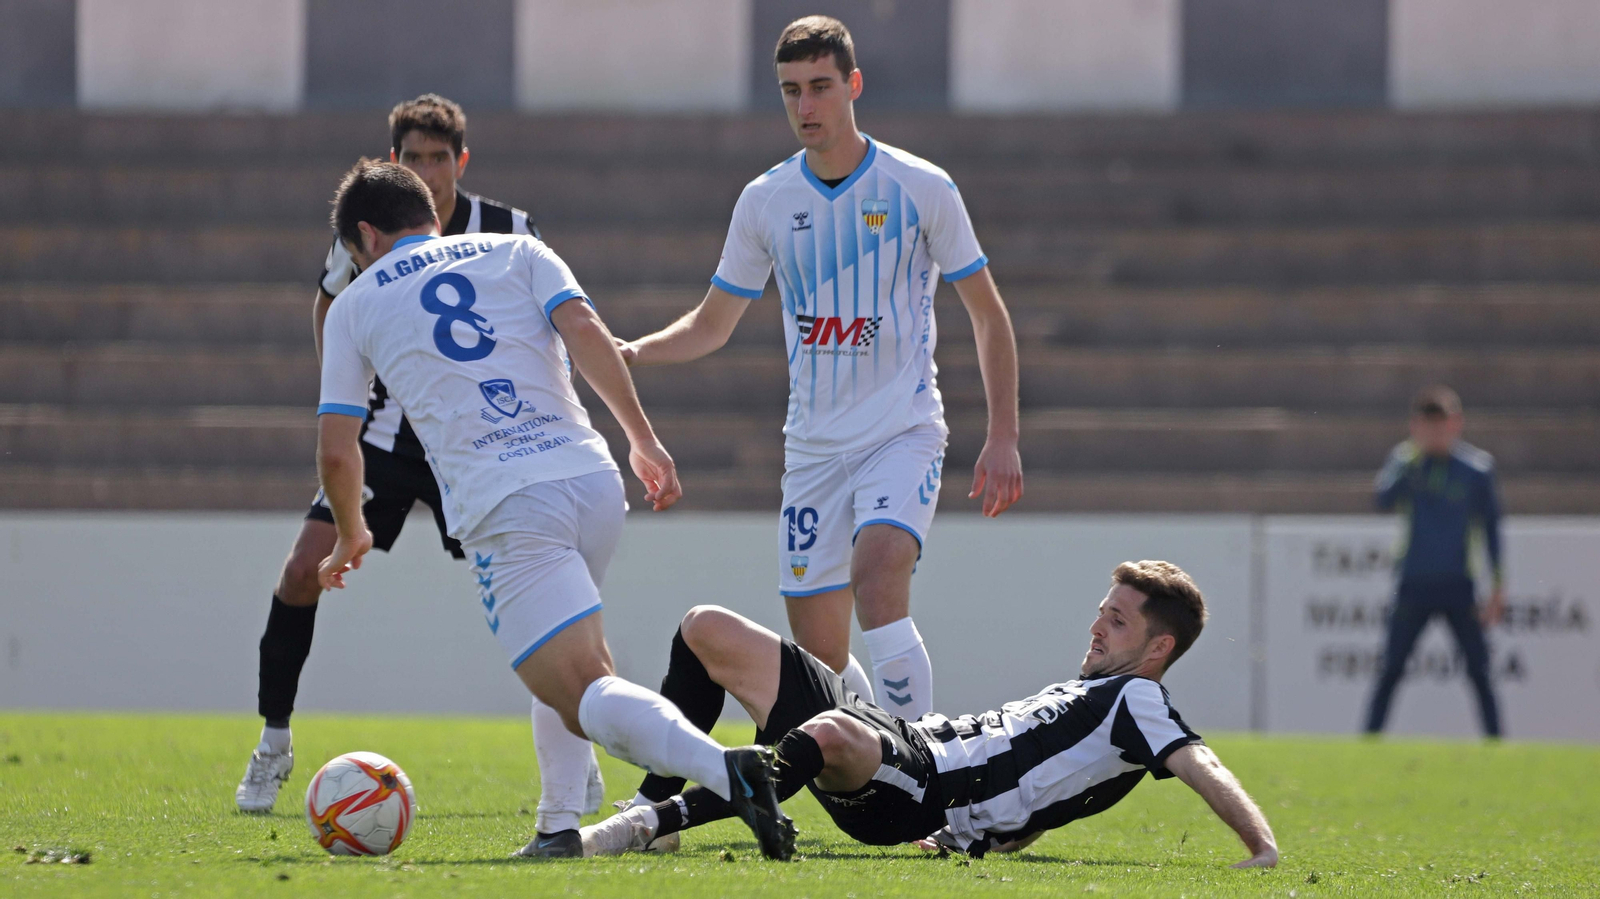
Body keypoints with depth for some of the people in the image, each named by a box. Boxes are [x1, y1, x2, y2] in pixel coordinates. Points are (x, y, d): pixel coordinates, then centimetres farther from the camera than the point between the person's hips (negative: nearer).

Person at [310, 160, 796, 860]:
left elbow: (336, 449, 13)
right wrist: (643, 439, 3)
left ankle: (726, 772, -36)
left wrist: (351, 536, 31)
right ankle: (563, 825, 16)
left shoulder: (354, 306, 16)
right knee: (573, 658, 29)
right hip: (591, 476, 4)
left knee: (585, 695, -11)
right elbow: (584, 331, 2)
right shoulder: (515, 251, 21)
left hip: (500, 510, -4)